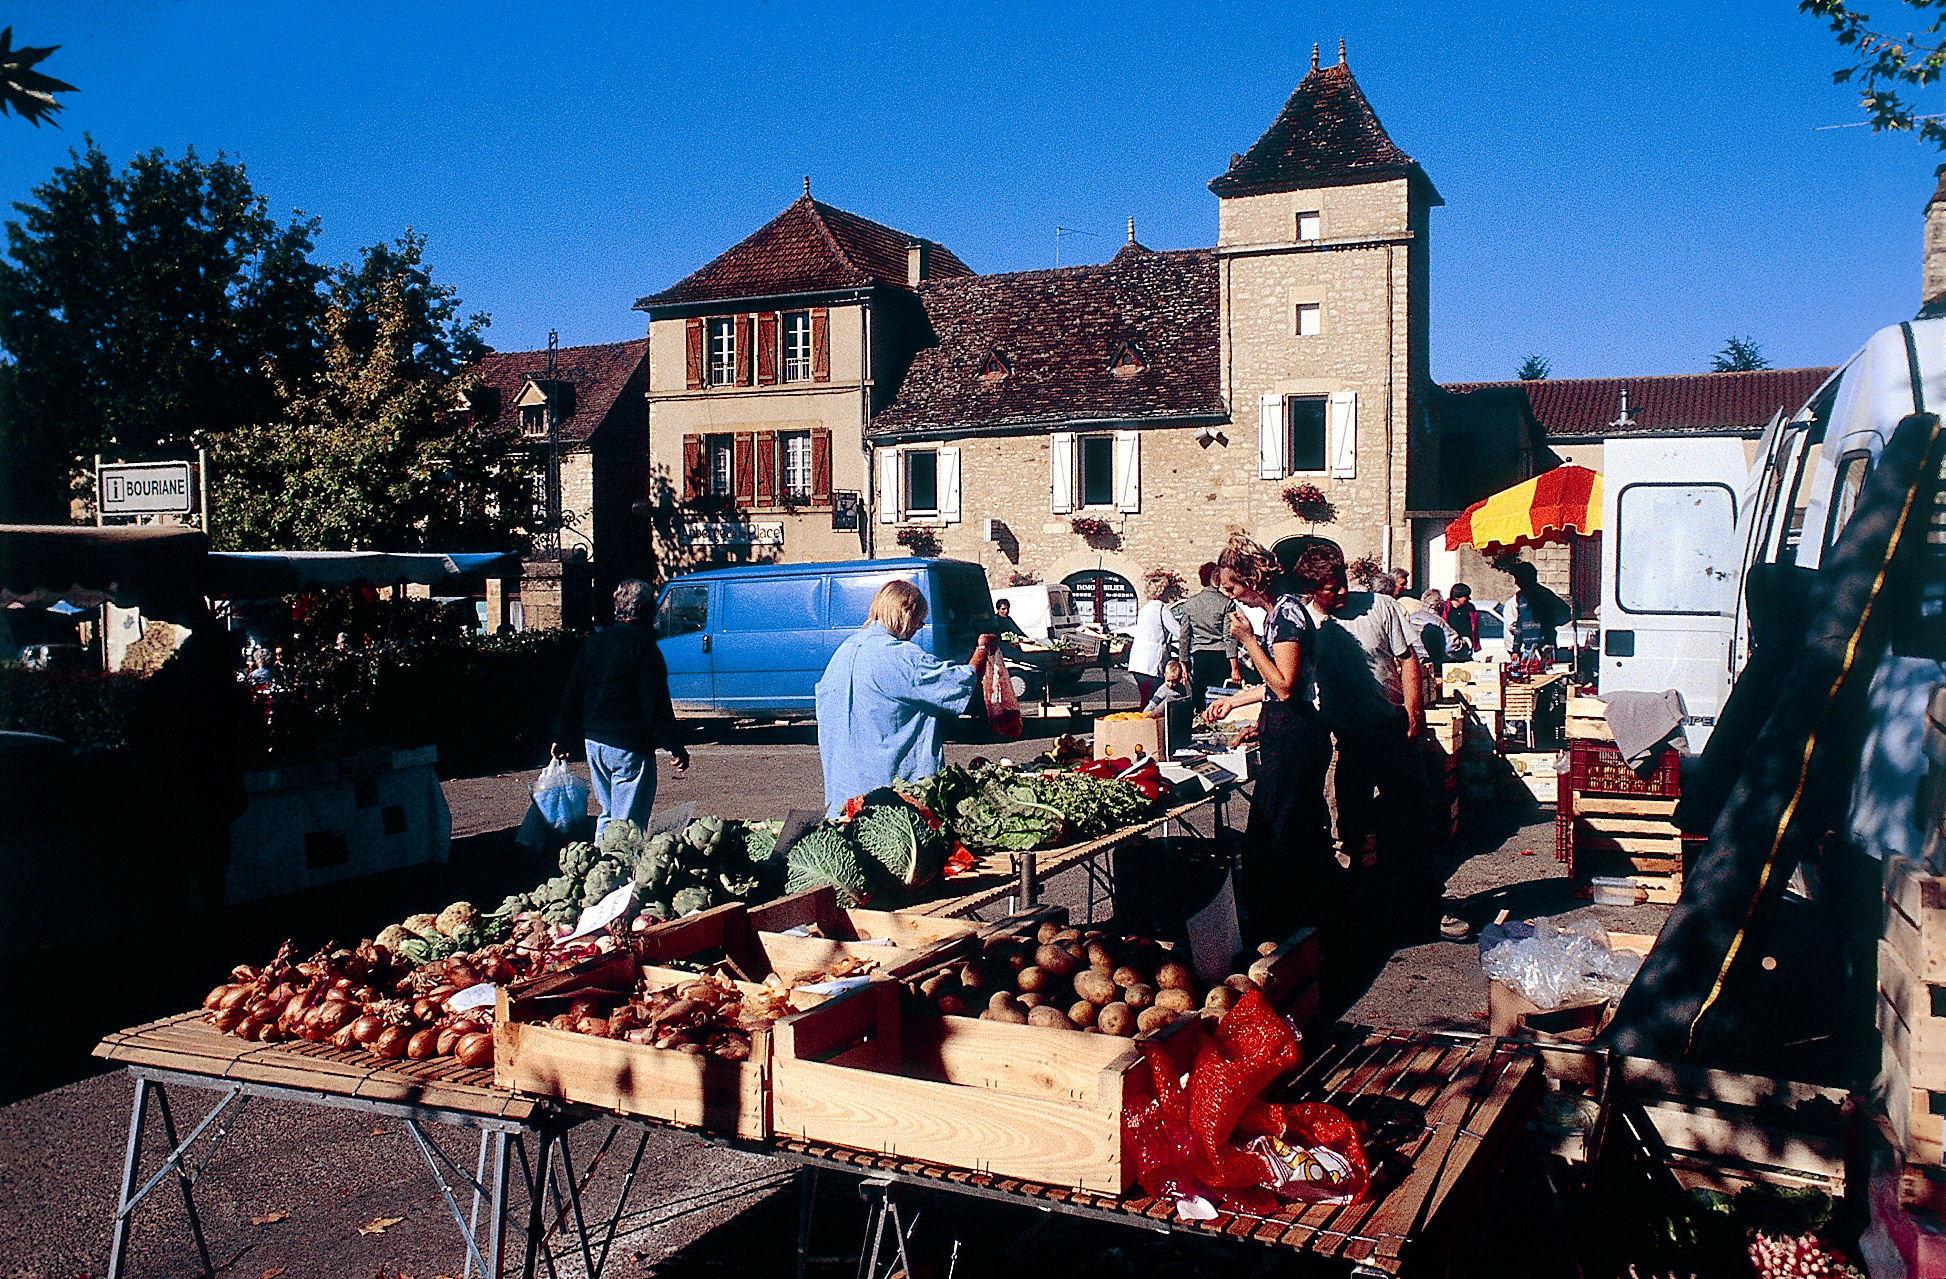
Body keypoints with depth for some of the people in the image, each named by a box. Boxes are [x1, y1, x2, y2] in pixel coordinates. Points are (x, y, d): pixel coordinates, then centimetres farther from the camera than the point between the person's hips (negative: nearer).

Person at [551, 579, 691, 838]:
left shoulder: (594, 641, 10)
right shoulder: (642, 644, -12)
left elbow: (571, 694, 13)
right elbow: (657, 703, -15)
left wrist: (562, 737, 20)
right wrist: (675, 748, -12)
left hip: (593, 740, 8)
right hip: (629, 747, -7)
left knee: (607, 814, 20)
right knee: (628, 822, -2)